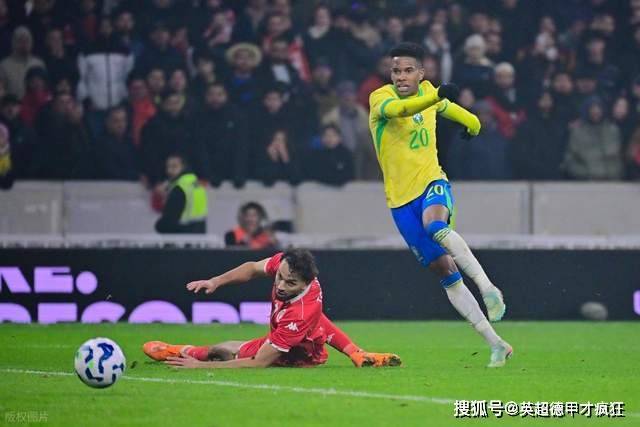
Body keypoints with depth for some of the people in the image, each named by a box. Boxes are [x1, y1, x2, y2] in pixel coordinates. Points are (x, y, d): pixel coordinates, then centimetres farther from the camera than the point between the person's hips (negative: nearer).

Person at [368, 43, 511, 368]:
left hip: (432, 183, 0)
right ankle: (495, 344, 3)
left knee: (436, 226, -36)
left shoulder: (428, 91, 4)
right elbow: (397, 109, -35)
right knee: (444, 270, -1)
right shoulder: (380, 98, -10)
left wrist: (471, 122, 46)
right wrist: (436, 96, -51)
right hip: (401, 198, 0)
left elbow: (446, 107, 29)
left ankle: (487, 287, -40)